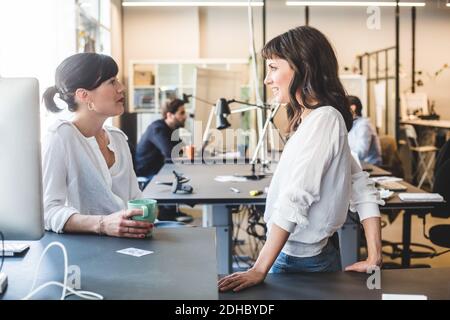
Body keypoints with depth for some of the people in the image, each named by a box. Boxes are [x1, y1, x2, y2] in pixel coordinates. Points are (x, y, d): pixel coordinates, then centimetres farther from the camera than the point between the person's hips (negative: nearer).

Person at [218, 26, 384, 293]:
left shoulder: (322, 120, -19)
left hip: (303, 261, -8)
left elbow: (294, 201, -26)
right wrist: (374, 258, 1)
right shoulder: (325, 119, 10)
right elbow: (363, 190, 7)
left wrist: (259, 270, -26)